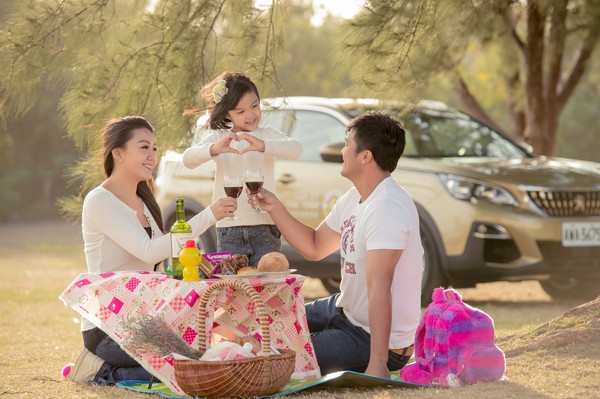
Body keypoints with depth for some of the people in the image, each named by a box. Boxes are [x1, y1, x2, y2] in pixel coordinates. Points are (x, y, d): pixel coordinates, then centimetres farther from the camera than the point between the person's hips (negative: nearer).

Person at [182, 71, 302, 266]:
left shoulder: (268, 135, 4)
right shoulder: (218, 137, 5)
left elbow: (296, 149, -14)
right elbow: (188, 159, -10)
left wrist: (263, 146, -32)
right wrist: (214, 149, -30)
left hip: (265, 227, 0)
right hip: (229, 230, 1)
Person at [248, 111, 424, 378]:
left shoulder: (387, 208, -28)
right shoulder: (354, 198, 6)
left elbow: (379, 289, -34)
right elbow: (315, 247, 20)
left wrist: (377, 364, -38)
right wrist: (274, 208, 7)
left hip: (374, 339, -10)